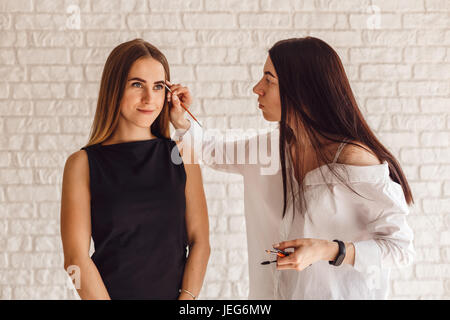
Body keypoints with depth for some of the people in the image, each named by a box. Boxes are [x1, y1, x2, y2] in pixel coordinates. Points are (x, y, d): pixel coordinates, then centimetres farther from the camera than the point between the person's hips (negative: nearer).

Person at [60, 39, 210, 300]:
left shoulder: (182, 156, -1)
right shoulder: (83, 163, -7)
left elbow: (200, 242, -3)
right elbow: (76, 258, -11)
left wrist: (187, 297, -14)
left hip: (174, 293, 2)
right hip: (109, 292, -2)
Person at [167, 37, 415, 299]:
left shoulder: (355, 160, -24)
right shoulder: (276, 145, -3)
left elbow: (401, 248, -21)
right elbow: (213, 153, 14)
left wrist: (327, 250, -32)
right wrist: (181, 120, -2)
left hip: (340, 293, -6)